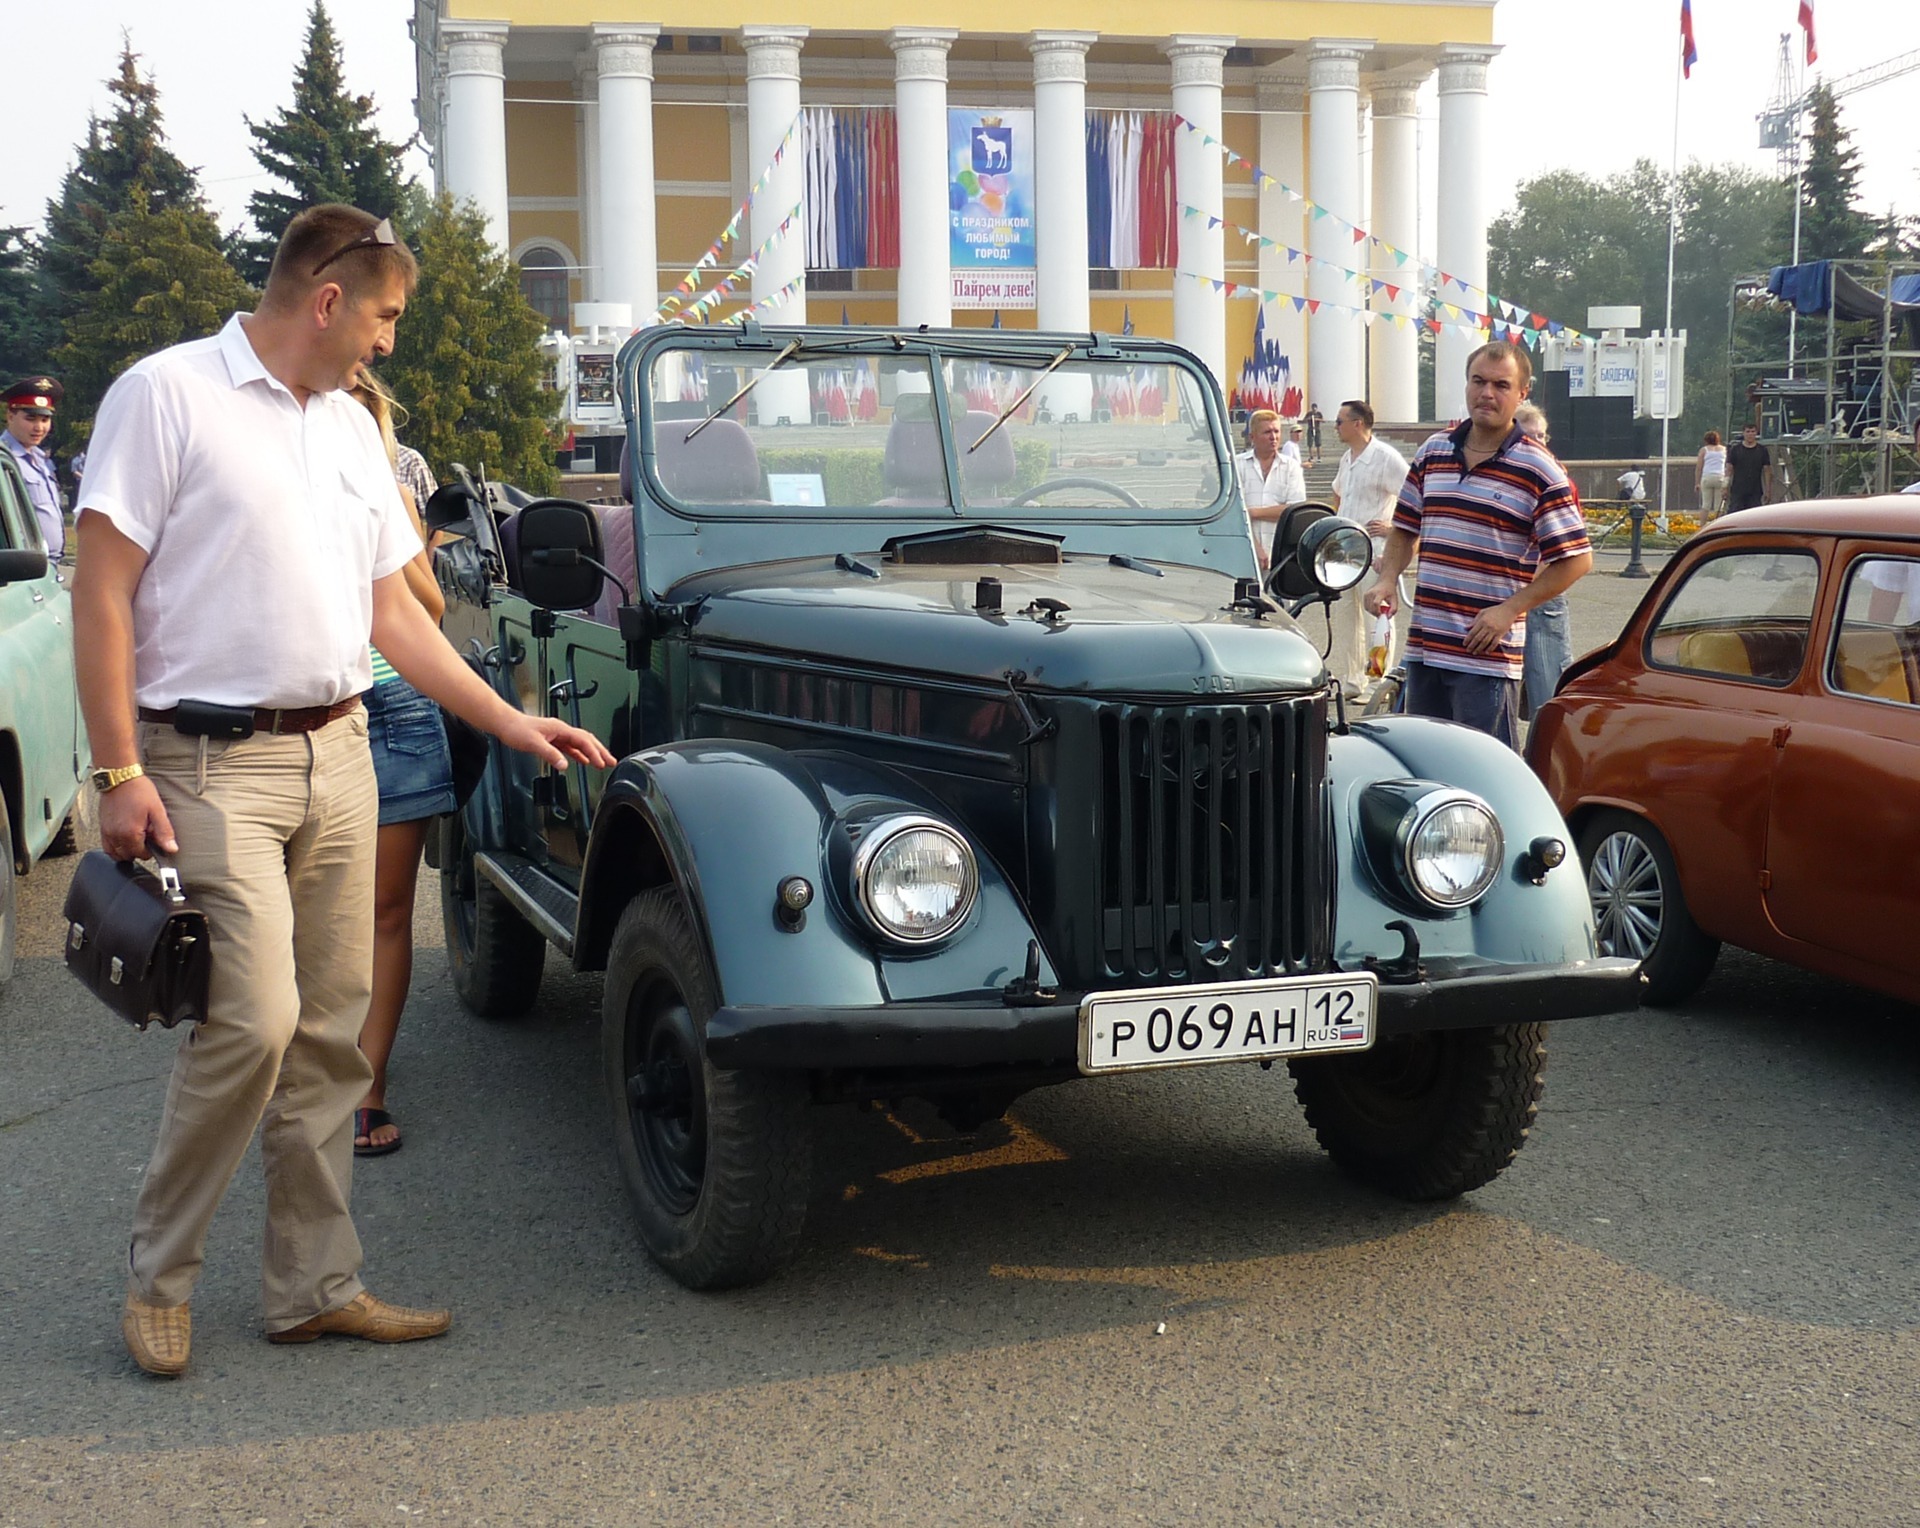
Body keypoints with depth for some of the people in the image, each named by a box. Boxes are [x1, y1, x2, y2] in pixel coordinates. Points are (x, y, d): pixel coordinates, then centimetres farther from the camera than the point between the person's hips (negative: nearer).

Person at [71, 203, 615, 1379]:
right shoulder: (169, 393, -5)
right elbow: (102, 591, -9)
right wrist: (122, 774, -15)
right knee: (254, 1019, -14)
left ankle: (317, 1286, 18)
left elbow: (393, 609, 19)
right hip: (213, 764, -7)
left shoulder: (351, 426, 16)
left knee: (330, 1034, 8)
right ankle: (158, 1276, 6)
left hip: (339, 757, 7)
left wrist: (511, 722, 14)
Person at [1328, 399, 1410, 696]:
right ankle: (1346, 680, 18)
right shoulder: (1347, 459, 14)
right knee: (1343, 615, 10)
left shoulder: (1386, 458, -12)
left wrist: (1394, 527, -15)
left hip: (1374, 551, -9)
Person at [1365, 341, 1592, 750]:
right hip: (1423, 648, 6)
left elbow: (1576, 559, -8)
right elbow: (1405, 528, 21)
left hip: (1488, 654, -6)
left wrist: (1510, 609, -15)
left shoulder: (1538, 471, -6)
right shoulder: (1432, 451, 10)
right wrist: (1388, 580, 2)